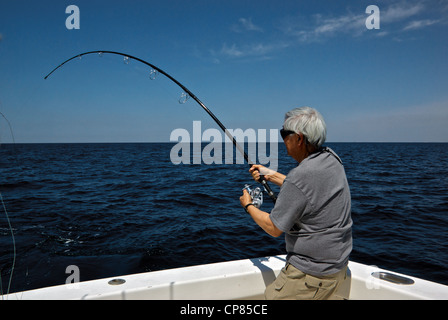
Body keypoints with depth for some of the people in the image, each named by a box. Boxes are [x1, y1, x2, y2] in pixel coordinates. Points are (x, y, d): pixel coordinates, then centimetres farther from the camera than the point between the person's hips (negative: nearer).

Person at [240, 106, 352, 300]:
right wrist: (270, 174, 17)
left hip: (313, 274, -9)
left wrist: (248, 206, -1)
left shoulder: (299, 177, -29)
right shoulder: (331, 158, -2)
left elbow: (274, 228, -18)